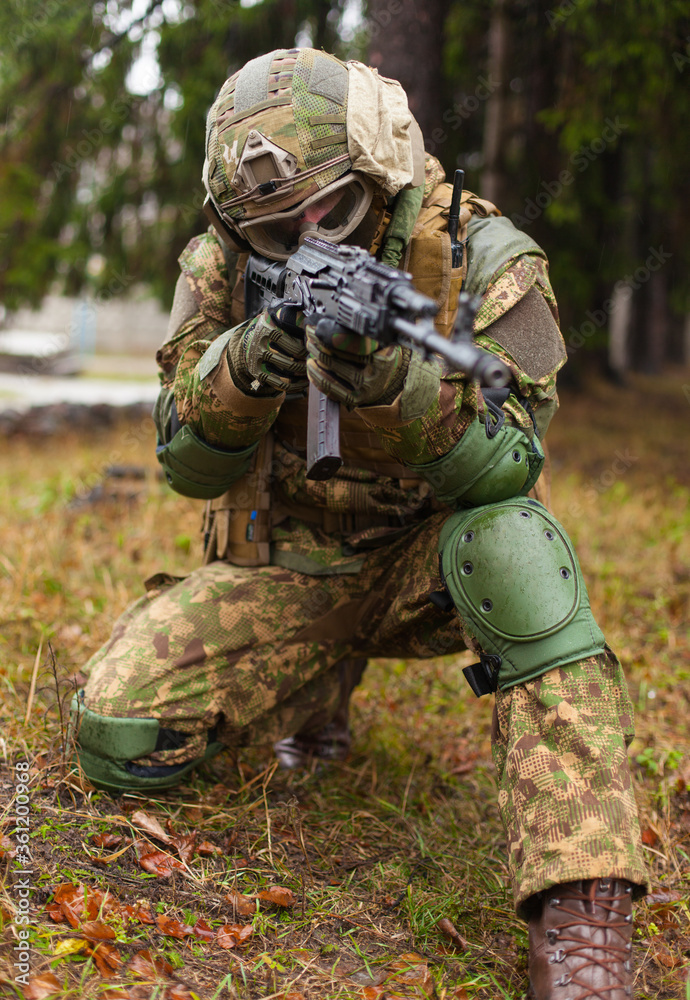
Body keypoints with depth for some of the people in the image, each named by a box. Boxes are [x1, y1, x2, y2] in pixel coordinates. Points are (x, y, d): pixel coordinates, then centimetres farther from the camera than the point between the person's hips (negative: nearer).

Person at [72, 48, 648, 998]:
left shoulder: (483, 260, -15)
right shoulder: (222, 269, -7)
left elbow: (508, 466, -24)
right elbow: (189, 468, -9)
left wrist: (394, 385, -44)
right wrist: (240, 371, -32)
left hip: (428, 559, -2)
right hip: (280, 570, 3)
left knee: (513, 541, -37)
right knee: (117, 733, -16)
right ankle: (320, 685, 16)